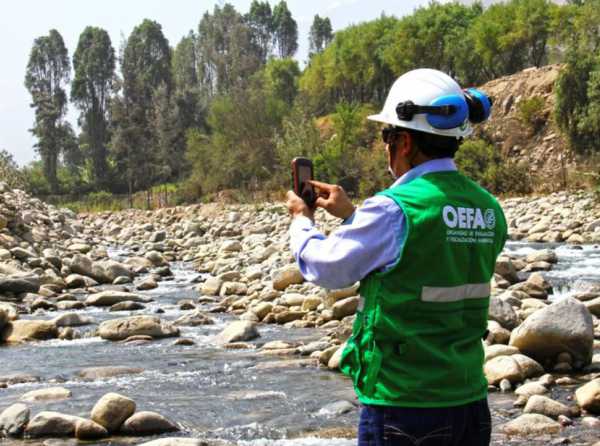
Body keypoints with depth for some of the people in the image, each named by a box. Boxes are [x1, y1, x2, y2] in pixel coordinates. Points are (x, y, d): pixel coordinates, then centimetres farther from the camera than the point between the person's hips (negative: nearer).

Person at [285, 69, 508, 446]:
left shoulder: (394, 210, -17)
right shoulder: (488, 210, 4)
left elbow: (326, 268, -5)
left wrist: (302, 221, 14)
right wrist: (351, 215, 24)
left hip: (402, 408, -6)